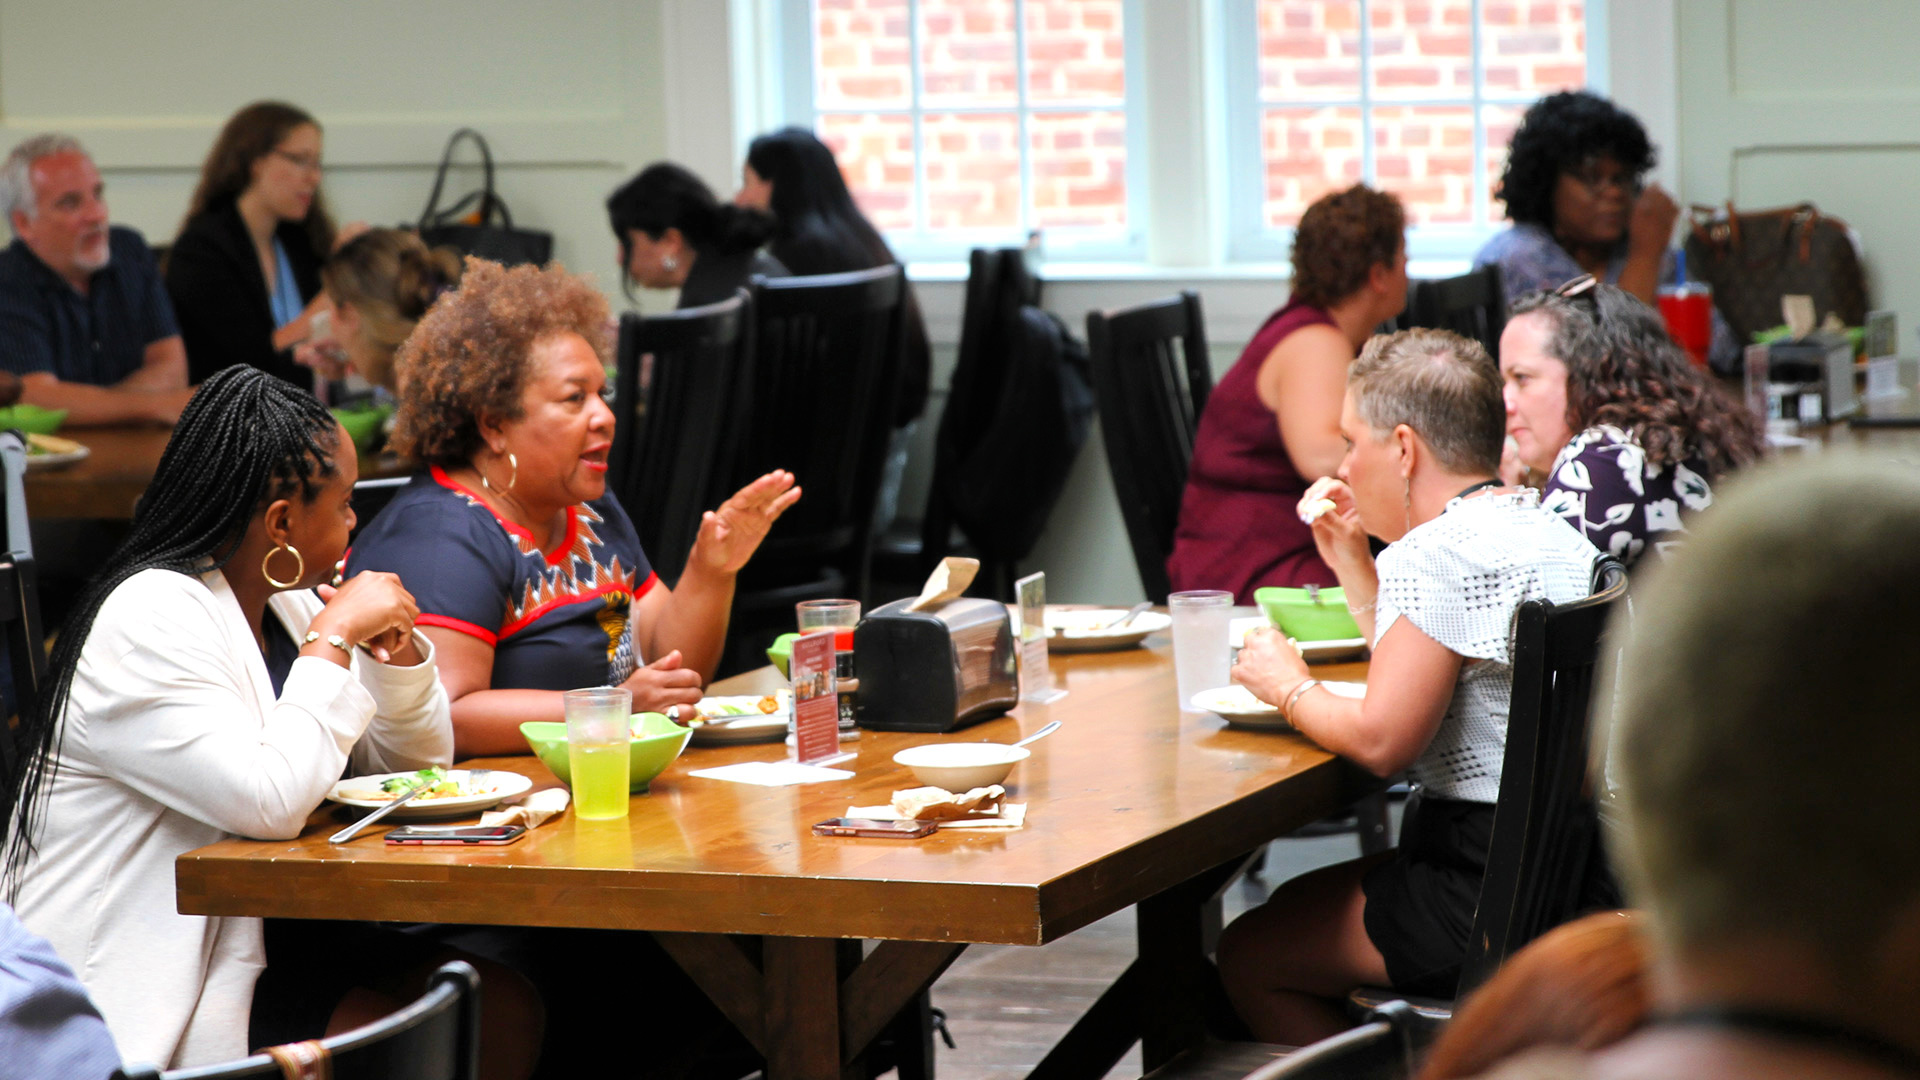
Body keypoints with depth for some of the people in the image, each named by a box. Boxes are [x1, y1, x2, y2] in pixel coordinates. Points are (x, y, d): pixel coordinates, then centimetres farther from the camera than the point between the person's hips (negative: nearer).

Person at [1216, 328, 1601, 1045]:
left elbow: (1381, 741, -22)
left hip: (1492, 900, -11)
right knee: (1294, 905, 26)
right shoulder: (1544, 530, 13)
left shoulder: (1436, 552, -19)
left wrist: (1290, 688, -4)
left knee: (1249, 957, 1)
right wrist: (1350, 561, 21)